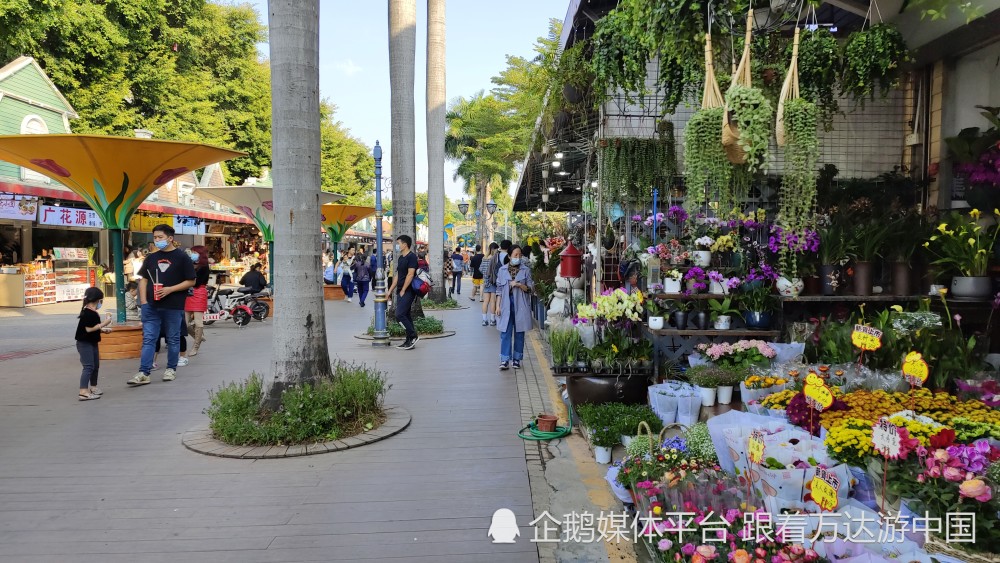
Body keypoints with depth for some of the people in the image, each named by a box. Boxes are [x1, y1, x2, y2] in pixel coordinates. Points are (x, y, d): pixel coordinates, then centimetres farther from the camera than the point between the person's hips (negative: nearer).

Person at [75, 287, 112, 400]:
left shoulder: (93, 312, 12)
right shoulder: (88, 313, -20)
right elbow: (89, 329, -26)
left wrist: (103, 329, 12)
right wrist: (104, 323, -21)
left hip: (92, 343, 11)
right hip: (85, 343, -11)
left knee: (95, 365, 20)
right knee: (88, 366, -14)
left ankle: (93, 387, 35)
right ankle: (83, 392, -17)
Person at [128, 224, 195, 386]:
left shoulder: (182, 257, -2)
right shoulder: (151, 258, 12)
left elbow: (191, 281, -5)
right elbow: (144, 279, 15)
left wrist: (170, 289, -16)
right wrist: (143, 301, 3)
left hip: (173, 306, -4)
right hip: (151, 306, 4)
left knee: (173, 339, 7)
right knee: (148, 339, 1)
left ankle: (171, 369, 21)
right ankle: (143, 373, 0)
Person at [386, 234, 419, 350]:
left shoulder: (411, 257, -12)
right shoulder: (400, 258, 16)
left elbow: (410, 274, -18)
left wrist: (403, 290, -17)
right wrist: (390, 290, 17)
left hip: (408, 291, -9)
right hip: (401, 291, 9)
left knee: (400, 314, -14)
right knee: (405, 315, 9)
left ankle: (413, 336, -5)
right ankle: (409, 340, 13)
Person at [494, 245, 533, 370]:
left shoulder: (526, 270, 3)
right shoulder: (502, 270, 6)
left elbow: (530, 288, 2)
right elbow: (499, 289, 8)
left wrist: (519, 285, -15)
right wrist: (497, 305, 2)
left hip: (521, 305, 0)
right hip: (506, 305, 0)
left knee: (519, 333, 5)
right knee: (505, 332, -4)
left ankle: (517, 359, 14)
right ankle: (505, 360, -3)